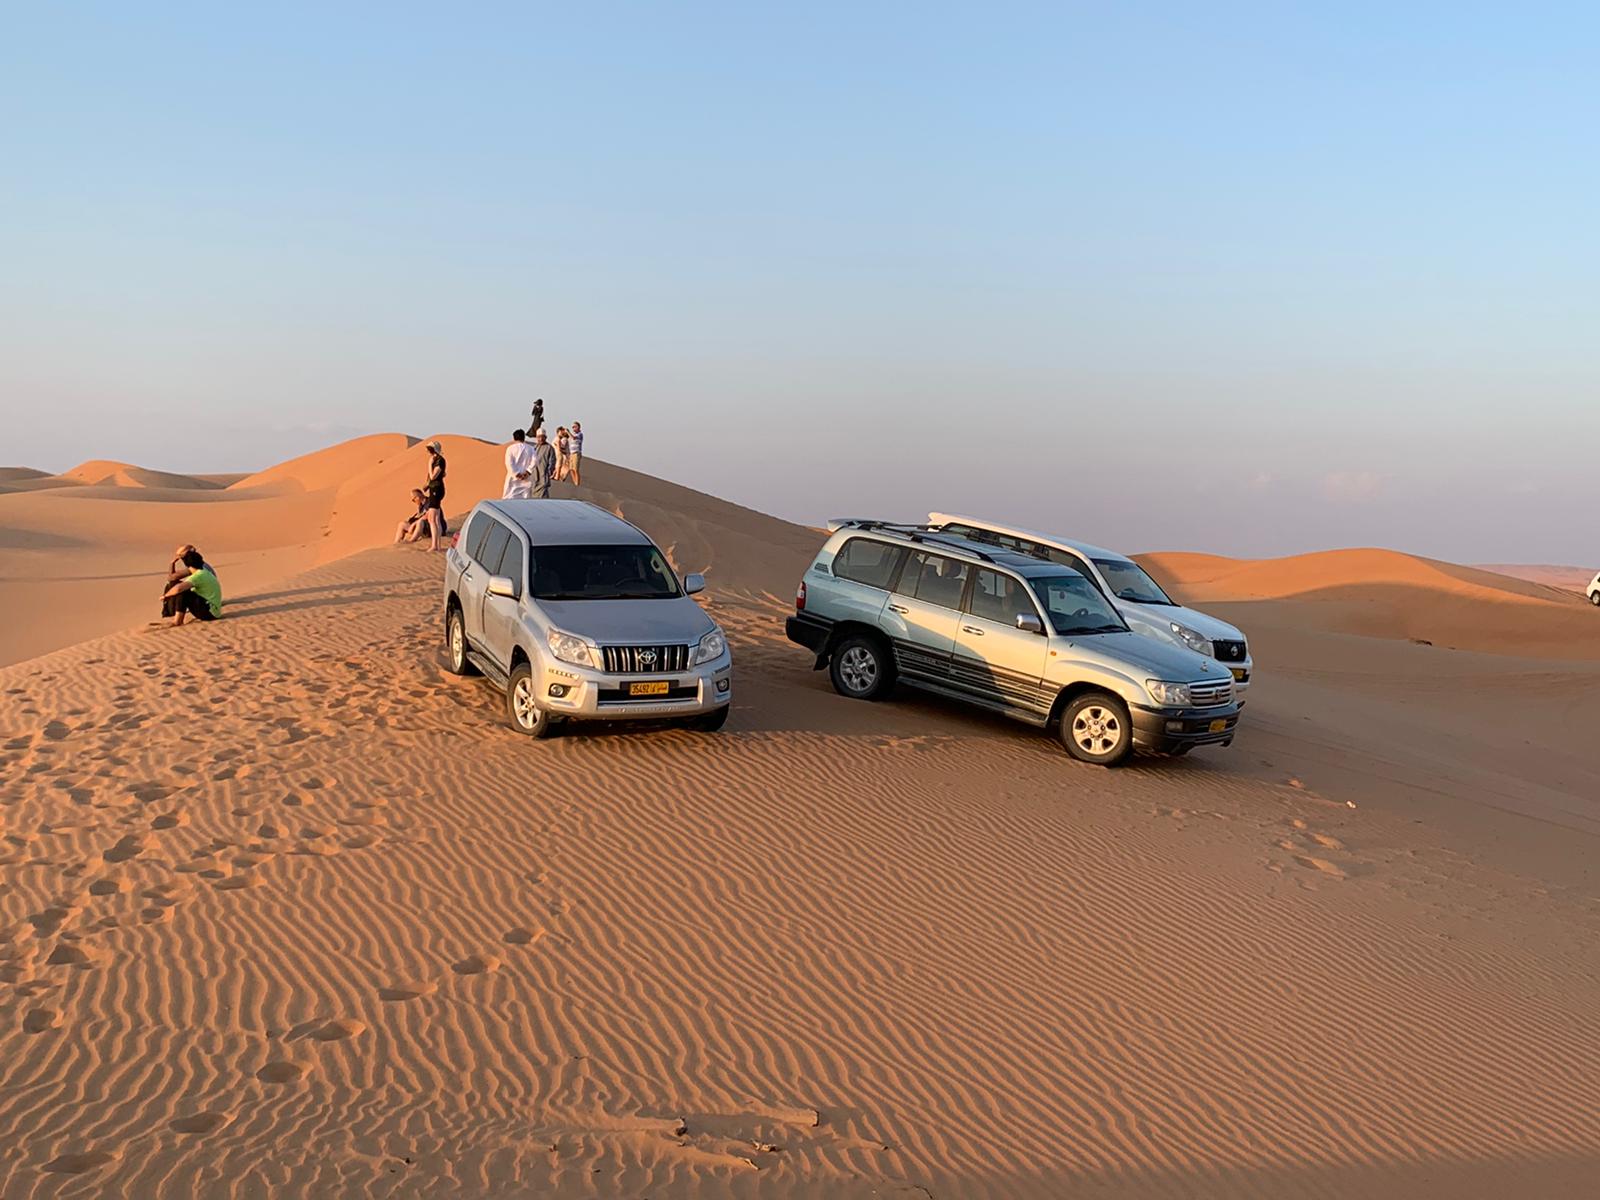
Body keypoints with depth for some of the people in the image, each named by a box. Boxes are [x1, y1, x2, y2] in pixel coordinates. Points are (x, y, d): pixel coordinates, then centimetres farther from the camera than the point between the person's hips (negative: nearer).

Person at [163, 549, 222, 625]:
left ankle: (177, 620, -17)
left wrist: (165, 595, -15)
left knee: (183, 592, -17)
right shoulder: (205, 572, 10)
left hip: (210, 612, -10)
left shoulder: (198, 575, -19)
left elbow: (178, 588, -31)